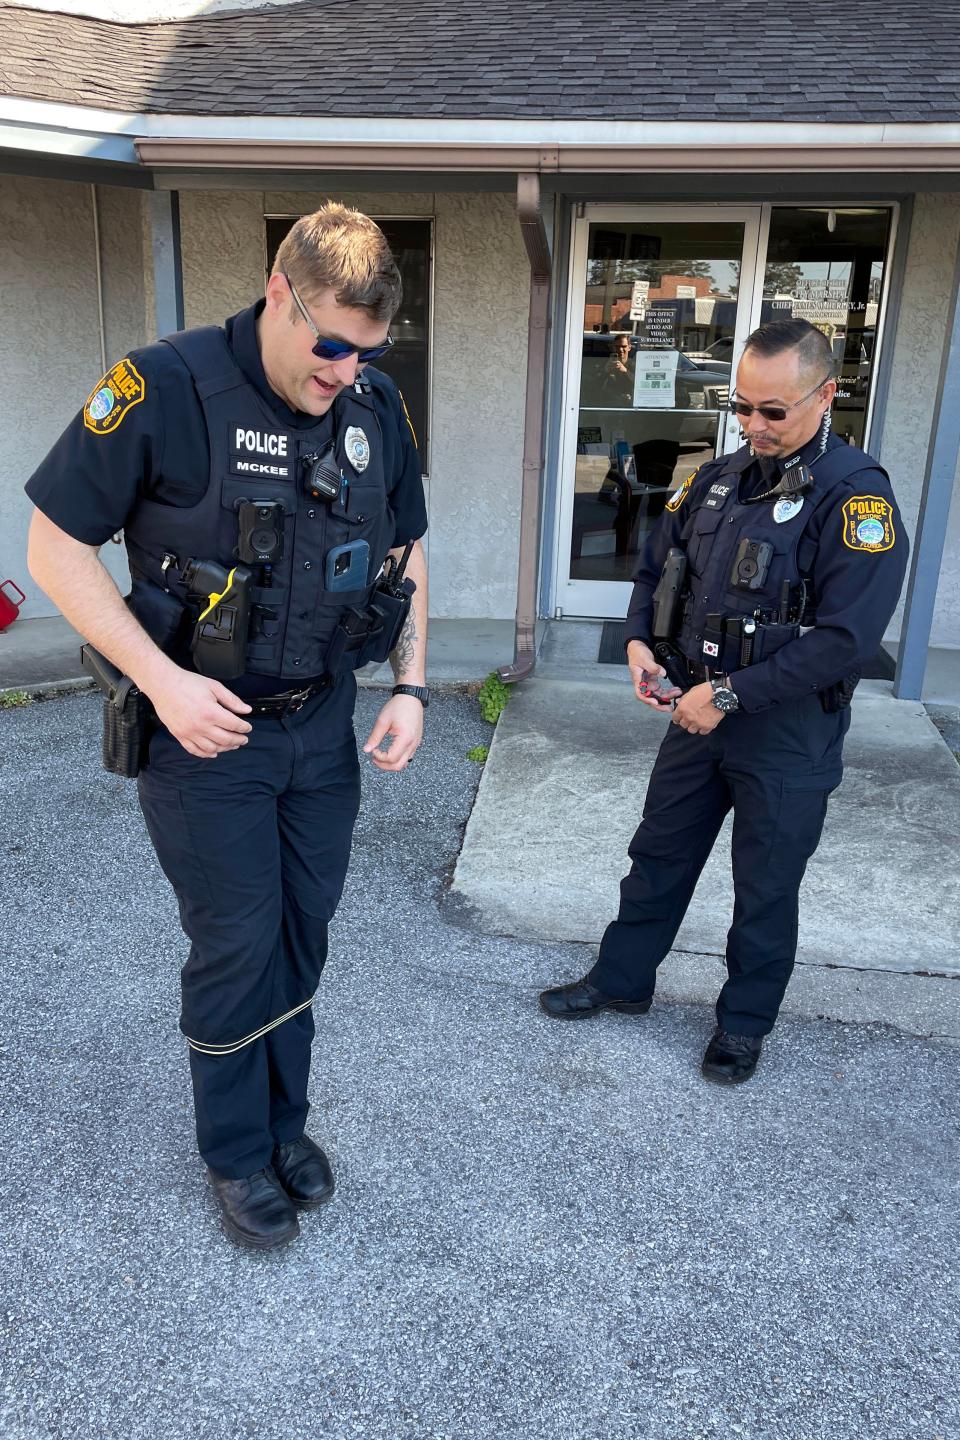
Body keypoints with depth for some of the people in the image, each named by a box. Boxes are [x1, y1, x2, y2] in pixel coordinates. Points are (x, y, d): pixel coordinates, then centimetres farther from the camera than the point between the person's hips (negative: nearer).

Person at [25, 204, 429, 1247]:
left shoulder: (377, 407, -1)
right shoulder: (166, 386, -17)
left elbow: (404, 551, 11)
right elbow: (56, 546, -12)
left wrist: (410, 689, 1)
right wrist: (164, 681, -19)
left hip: (322, 727, 5)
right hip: (205, 729, -4)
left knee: (302, 937, 14)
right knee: (236, 947, 5)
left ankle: (285, 1120, 37)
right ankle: (237, 1155, 29)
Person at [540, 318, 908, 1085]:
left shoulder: (855, 495, -17)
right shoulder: (718, 478, 3)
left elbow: (847, 639, -24)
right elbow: (657, 566, 15)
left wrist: (732, 694, -23)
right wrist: (641, 641, -4)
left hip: (788, 735, -6)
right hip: (698, 714, 6)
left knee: (766, 889, 12)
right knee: (659, 856, 18)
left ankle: (745, 1022, 32)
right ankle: (622, 980, 37)